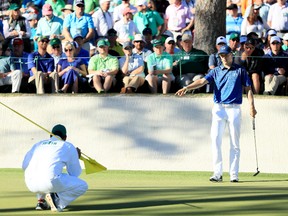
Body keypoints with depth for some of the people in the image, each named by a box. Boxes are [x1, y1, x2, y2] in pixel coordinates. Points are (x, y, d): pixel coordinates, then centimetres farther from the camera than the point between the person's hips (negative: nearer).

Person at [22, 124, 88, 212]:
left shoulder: (38, 144, 25)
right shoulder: (68, 146, 14)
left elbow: (24, 166, 24)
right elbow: (75, 173, 15)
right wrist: (76, 158, 36)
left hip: (30, 184, 6)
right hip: (51, 183, -5)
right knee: (82, 186, 15)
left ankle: (40, 201, 21)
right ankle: (57, 199, -9)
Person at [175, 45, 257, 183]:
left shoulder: (240, 71, 7)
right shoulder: (216, 71, 9)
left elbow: (248, 89, 6)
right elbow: (203, 81, -5)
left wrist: (251, 106, -7)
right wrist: (187, 88, -22)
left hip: (234, 109, -1)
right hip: (219, 109, 1)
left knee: (235, 143, 1)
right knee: (215, 140, -10)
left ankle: (234, 174, 5)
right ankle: (217, 173, -8)